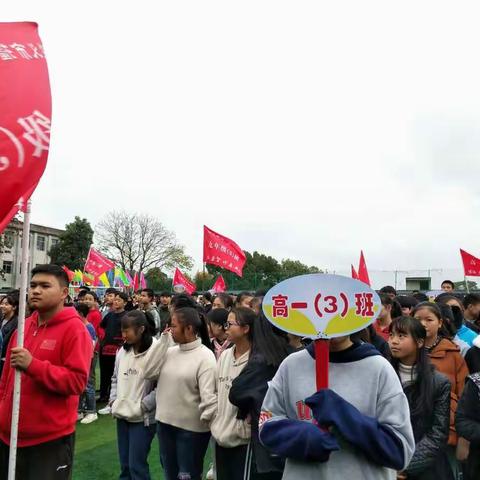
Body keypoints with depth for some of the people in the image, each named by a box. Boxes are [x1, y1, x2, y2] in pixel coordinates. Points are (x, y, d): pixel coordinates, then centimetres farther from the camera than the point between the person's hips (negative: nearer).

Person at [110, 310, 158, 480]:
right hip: (121, 416, 7)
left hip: (142, 419, -7)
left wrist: (142, 406, -16)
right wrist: (113, 401, 6)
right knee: (125, 465, 18)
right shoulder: (122, 351, 4)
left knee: (136, 466, 2)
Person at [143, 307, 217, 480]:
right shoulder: (170, 351, 3)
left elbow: (208, 393, -20)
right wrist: (162, 342, -6)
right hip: (165, 423, 7)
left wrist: (211, 420, -30)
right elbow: (148, 373, -5)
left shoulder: (205, 356, -16)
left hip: (192, 427, -6)